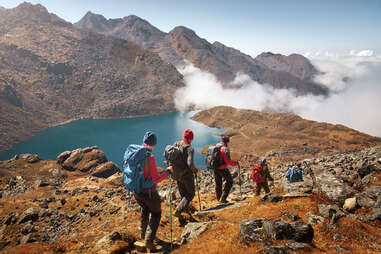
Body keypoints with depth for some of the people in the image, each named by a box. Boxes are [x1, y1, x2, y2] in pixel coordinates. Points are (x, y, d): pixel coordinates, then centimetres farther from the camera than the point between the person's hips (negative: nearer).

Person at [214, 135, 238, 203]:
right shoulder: (225, 149, -18)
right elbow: (228, 161, -23)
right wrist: (236, 163, -7)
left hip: (215, 169, 7)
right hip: (223, 169, -7)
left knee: (218, 183, 20)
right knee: (229, 182, 10)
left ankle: (218, 198, 33)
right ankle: (223, 198, 6)